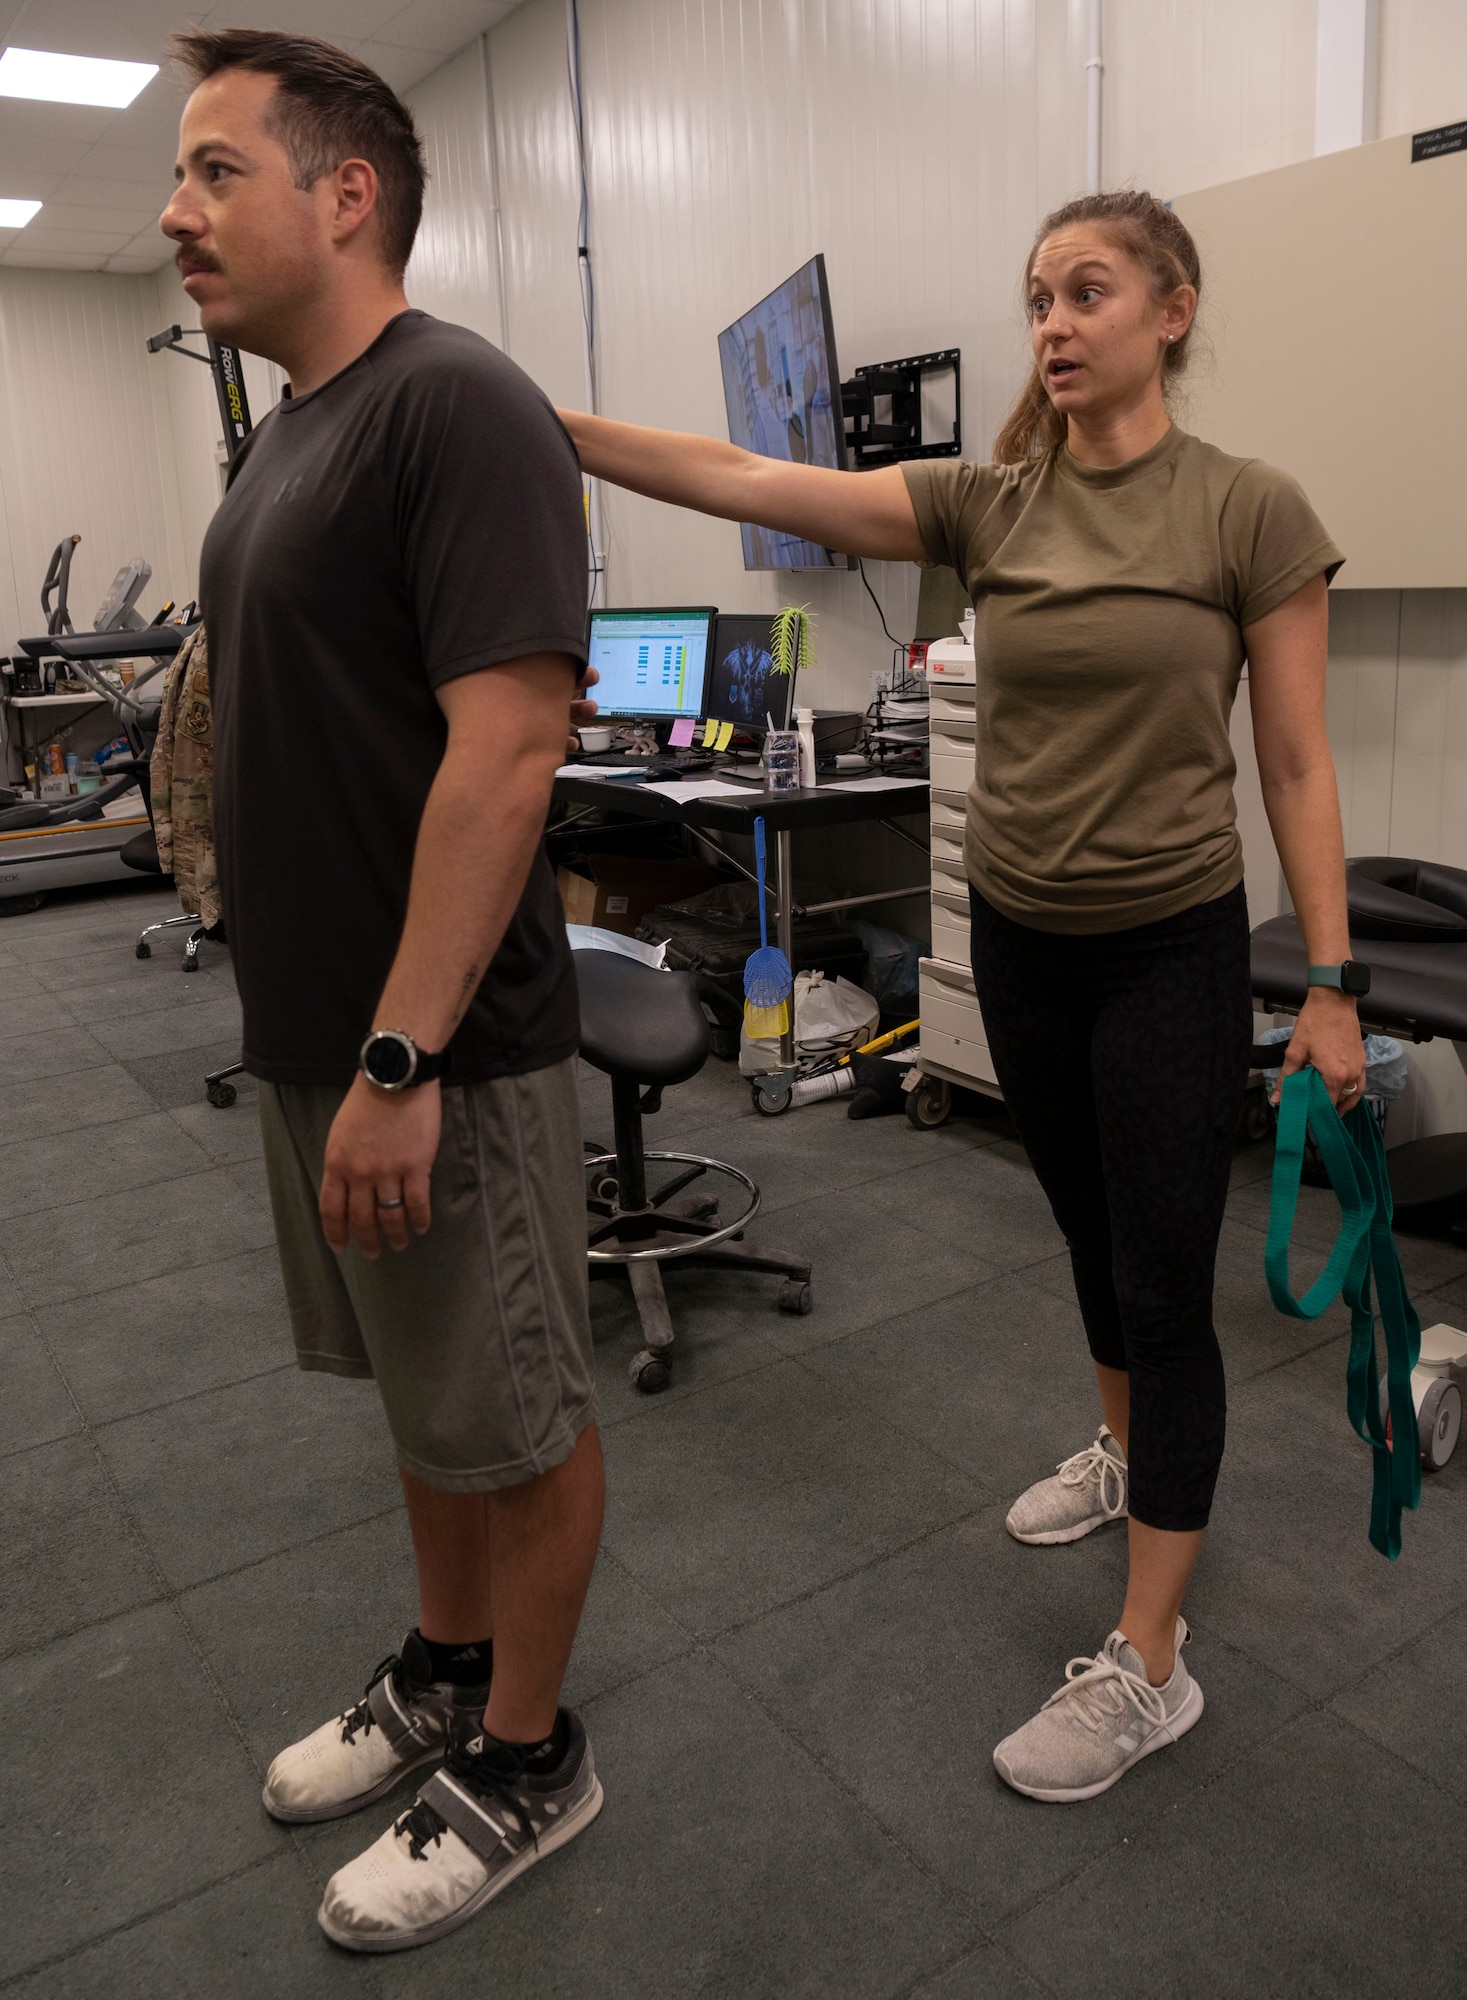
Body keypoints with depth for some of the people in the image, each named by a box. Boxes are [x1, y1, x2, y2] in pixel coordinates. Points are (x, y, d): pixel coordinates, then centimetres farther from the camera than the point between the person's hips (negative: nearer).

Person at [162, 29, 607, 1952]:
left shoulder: (456, 406, -15)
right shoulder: (284, 433, 14)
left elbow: (504, 749, -23)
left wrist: (401, 1063, -24)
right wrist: (317, 1038, 17)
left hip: (440, 1052, -9)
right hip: (311, 1032, 9)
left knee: (514, 1422, 9)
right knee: (425, 1393, 22)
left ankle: (528, 1759, 30)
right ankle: (443, 1673, 42)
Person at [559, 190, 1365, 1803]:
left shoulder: (1251, 512, -9)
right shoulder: (986, 503, 0)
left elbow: (1296, 764, -7)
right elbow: (754, 485, -10)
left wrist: (1331, 985, -9)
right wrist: (551, 428, -20)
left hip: (1170, 952, -4)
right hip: (1018, 937, 5)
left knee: (1164, 1287, 0)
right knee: (1090, 1233, 22)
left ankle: (1147, 1663, 12)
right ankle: (1125, 1447, 49)